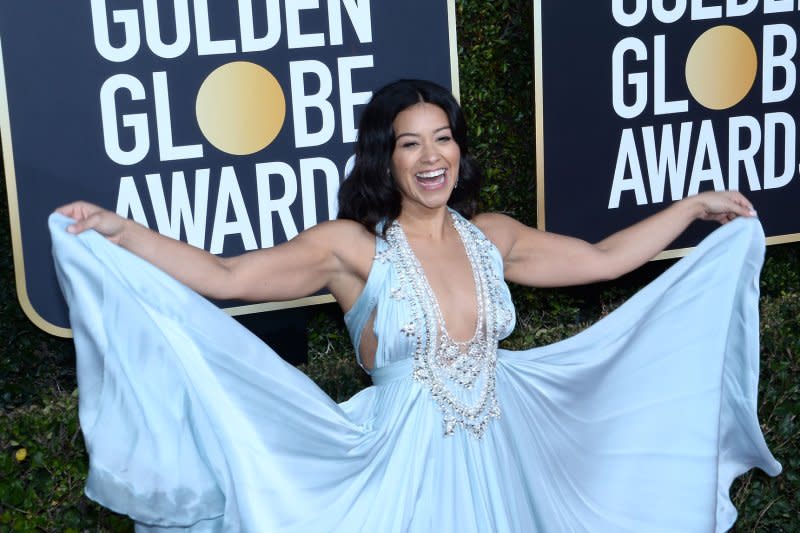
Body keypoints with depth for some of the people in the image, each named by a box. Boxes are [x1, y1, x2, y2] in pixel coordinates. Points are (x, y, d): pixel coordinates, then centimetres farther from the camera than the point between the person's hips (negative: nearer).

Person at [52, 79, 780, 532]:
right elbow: (224, 276, -15)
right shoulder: (352, 247, -10)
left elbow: (601, 260, 13)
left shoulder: (491, 235, 3)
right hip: (406, 462, -4)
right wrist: (117, 232, -24)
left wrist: (694, 207, 15)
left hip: (496, 455, 4)